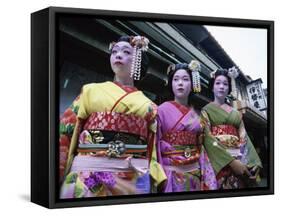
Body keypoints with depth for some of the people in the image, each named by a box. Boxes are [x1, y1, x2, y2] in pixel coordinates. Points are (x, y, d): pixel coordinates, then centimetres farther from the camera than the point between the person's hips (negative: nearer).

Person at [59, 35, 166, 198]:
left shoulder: (148, 105, 15)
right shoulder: (91, 90, 13)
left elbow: (152, 151, 11)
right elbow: (67, 132, 7)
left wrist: (152, 186, -3)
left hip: (133, 179, 1)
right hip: (87, 176, 0)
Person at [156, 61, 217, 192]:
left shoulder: (195, 114, 10)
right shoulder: (162, 110, -3)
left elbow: (200, 146, 11)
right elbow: (156, 144, -6)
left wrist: (207, 177, 2)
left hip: (195, 172, 4)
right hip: (171, 171, -4)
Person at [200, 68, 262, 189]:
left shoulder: (235, 113, 20)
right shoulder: (207, 110, 6)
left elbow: (244, 138, 10)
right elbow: (207, 138, -8)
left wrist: (255, 162, -8)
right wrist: (231, 161, -19)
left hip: (241, 160, 4)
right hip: (220, 162, -4)